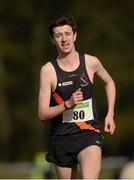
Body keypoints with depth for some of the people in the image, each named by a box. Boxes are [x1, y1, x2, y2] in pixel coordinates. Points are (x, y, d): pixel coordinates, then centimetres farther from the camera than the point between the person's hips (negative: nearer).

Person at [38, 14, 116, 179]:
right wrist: (68, 104, -21)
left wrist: (110, 114, 14)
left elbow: (109, 82, 23)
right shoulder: (48, 70, -5)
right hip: (61, 136, 1)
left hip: (89, 134, -1)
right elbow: (42, 113, -6)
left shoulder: (91, 62, 0)